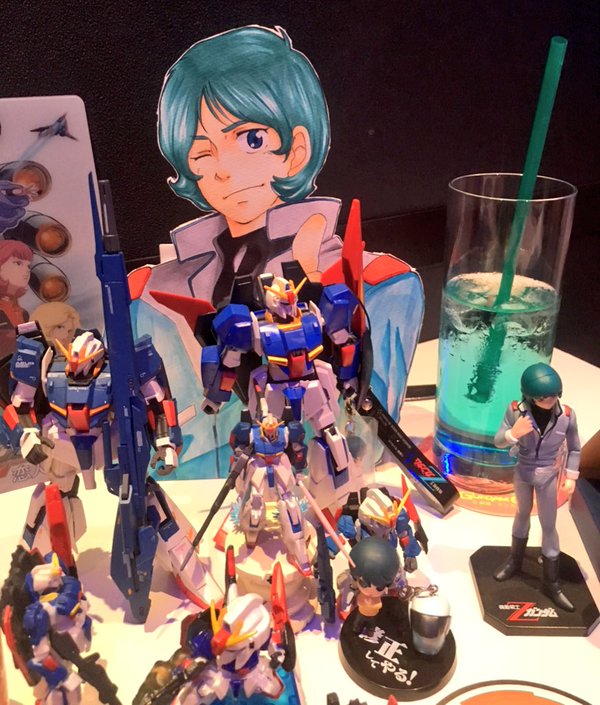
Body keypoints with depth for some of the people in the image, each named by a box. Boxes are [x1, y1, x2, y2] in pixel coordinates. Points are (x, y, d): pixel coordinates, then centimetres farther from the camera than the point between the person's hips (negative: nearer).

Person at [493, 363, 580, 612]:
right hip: (523, 472, 1)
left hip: (548, 476, 0)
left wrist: (571, 477, -8)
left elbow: (574, 449, -4)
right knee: (523, 514, 22)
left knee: (549, 526, 8)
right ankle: (515, 560, 45)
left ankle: (551, 583, 22)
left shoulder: (567, 415, -19)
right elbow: (498, 442, -14)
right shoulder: (516, 411, -22)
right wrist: (514, 433, -33)